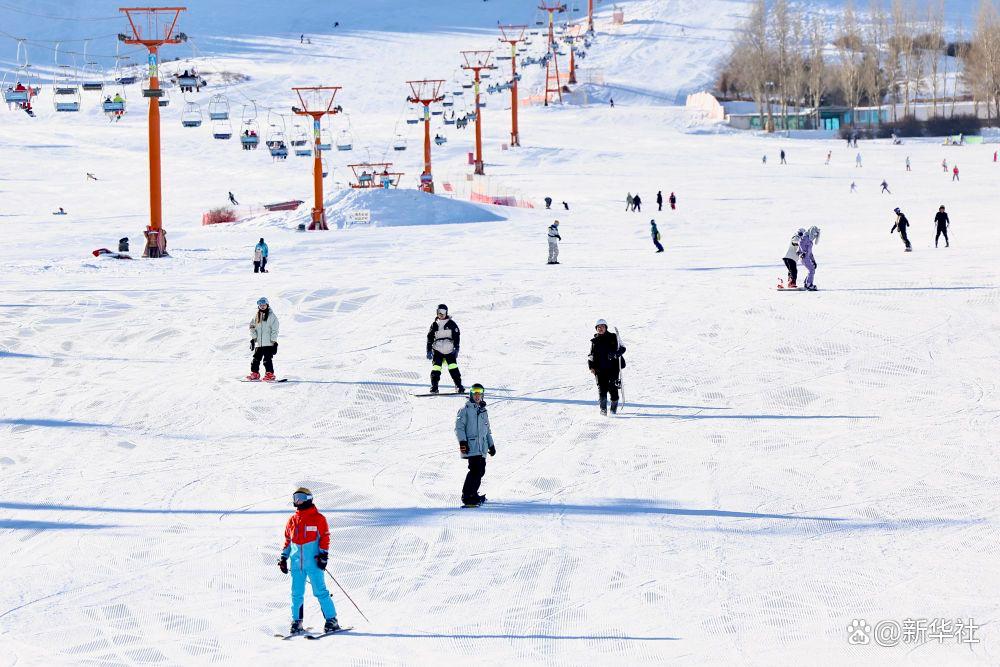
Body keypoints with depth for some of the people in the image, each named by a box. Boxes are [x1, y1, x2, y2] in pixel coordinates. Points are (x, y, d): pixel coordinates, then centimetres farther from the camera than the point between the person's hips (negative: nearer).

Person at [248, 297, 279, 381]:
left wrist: (274, 342, -9)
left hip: (268, 343, -5)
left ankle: (269, 375, -5)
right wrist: (253, 338, 3)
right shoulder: (256, 316, 11)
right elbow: (252, 327, 15)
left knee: (267, 360, -9)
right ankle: (254, 374, 16)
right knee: (256, 359, 7)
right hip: (258, 343, 5)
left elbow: (274, 330, -5)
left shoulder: (272, 316, -3)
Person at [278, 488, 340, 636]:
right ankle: (297, 622, 11)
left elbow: (325, 537, -2)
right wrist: (283, 557, 16)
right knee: (297, 594, 4)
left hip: (313, 562, -5)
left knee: (320, 591, -6)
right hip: (296, 563, 5)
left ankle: (331, 620, -2)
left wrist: (323, 554, -11)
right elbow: (288, 540, 21)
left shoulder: (318, 518, 0)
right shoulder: (292, 520, 15)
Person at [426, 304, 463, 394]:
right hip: (437, 351, 1)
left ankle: (459, 386, -4)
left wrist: (456, 349, -5)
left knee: (453, 368, -10)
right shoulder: (434, 325, 10)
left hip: (449, 350, -1)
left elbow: (457, 336, 3)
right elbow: (430, 338, 14)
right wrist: (429, 351, 8)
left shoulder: (451, 323, 4)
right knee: (436, 369, -10)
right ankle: (434, 387, -5)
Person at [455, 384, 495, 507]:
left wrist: (491, 445, 27)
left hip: (482, 448, 7)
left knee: (481, 471, 3)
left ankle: (473, 494, 16)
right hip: (471, 446, -7)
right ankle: (467, 497, -16)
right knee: (475, 470, -17)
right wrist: (462, 441, -16)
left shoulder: (483, 411, 22)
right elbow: (459, 426, -5)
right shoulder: (465, 409, 1)